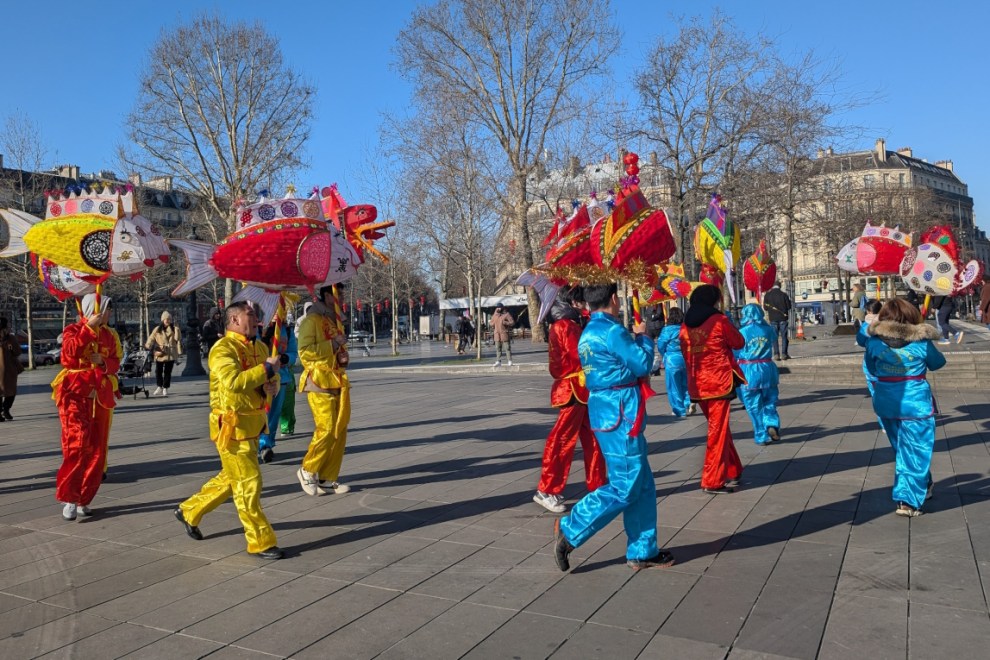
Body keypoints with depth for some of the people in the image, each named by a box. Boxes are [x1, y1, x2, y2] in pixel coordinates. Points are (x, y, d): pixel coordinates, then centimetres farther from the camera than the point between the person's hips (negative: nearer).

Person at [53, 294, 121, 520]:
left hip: (100, 396, 5)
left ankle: (83, 499, 17)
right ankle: (68, 497, -8)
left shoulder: (109, 334, 11)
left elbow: (116, 363, 11)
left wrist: (103, 361, -11)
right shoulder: (73, 330, -2)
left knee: (96, 450, 5)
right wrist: (88, 328, -22)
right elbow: (68, 357, -20)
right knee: (78, 442, -20)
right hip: (75, 393, -5)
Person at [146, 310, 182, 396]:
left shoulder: (174, 329, 2)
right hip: (159, 354, 1)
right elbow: (151, 339, 3)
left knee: (168, 372, 4)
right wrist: (147, 346, -10)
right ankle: (159, 387, 19)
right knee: (158, 371, 3)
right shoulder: (157, 329, 5)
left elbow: (178, 339, -1)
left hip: (170, 354, -1)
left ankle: (165, 388, 14)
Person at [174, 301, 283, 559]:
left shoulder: (259, 347, 11)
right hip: (232, 425, -9)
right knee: (249, 484, -3)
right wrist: (266, 369, -25)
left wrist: (271, 386, -8)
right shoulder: (223, 349, -16)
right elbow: (233, 381, -32)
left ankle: (189, 511, 41)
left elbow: (273, 380, 16)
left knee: (231, 478, 21)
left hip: (253, 424, 9)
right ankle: (260, 542, 7)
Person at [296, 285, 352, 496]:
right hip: (319, 381, -8)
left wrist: (343, 357, 10)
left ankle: (329, 477, 14)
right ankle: (307, 471, 8)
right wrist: (332, 345, -17)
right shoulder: (312, 320, -7)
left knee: (340, 431, 5)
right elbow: (304, 351, -16)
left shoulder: (336, 320, 19)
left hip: (339, 380, 8)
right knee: (327, 429, -11)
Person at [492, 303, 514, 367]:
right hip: (497, 334, 5)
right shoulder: (494, 315, 13)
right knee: (498, 349, 6)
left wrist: (505, 322, -19)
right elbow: (492, 324, 21)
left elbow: (512, 322, -6)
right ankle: (498, 362, 11)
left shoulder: (506, 314, -2)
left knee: (507, 348, -4)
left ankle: (510, 361, -1)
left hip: (505, 334, -5)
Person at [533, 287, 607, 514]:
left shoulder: (570, 324, 17)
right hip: (572, 390, -10)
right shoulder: (566, 325, -14)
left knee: (593, 440, 13)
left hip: (581, 389, 10)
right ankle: (546, 491, 1)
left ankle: (596, 485, 22)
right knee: (563, 441, -5)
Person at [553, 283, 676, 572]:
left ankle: (642, 551, 20)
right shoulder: (613, 330, -16)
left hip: (604, 410, 10)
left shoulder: (589, 333, 13)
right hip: (620, 414, -10)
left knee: (643, 485, 14)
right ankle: (570, 531, 1)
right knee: (624, 487, -3)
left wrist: (634, 337, 12)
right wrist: (643, 336, 4)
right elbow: (643, 363, -12)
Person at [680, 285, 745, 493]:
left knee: (718, 428, 19)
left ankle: (733, 472, 27)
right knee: (718, 431, 1)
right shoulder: (719, 320, -8)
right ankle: (713, 481, 3)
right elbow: (739, 343, 2)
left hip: (697, 385, 6)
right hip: (718, 382, -6)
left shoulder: (686, 325, 8)